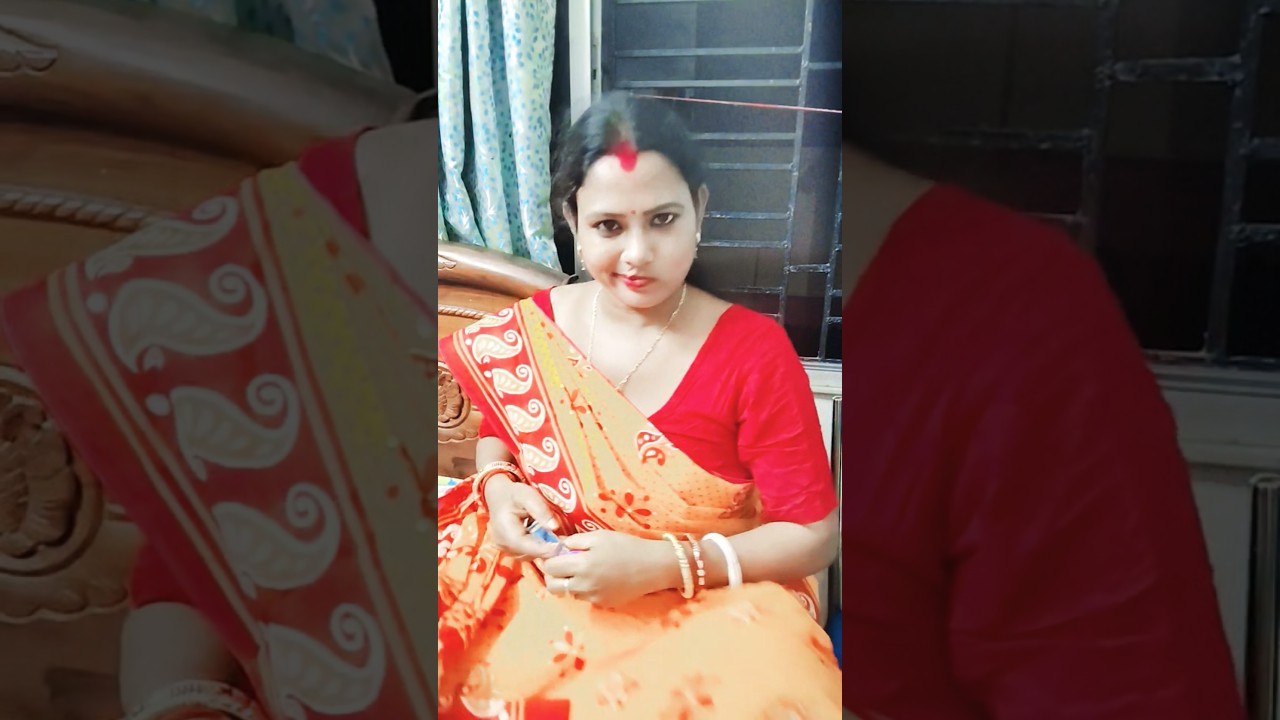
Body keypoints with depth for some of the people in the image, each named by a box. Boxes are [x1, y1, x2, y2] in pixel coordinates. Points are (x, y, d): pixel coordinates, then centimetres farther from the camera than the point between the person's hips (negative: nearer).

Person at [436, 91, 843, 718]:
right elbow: (499, 432, 17)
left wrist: (661, 565, -24)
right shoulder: (530, 331, -5)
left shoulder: (755, 352, -15)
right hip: (545, 580, 3)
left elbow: (813, 537, -12)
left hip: (709, 597, -2)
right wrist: (498, 487, -8)